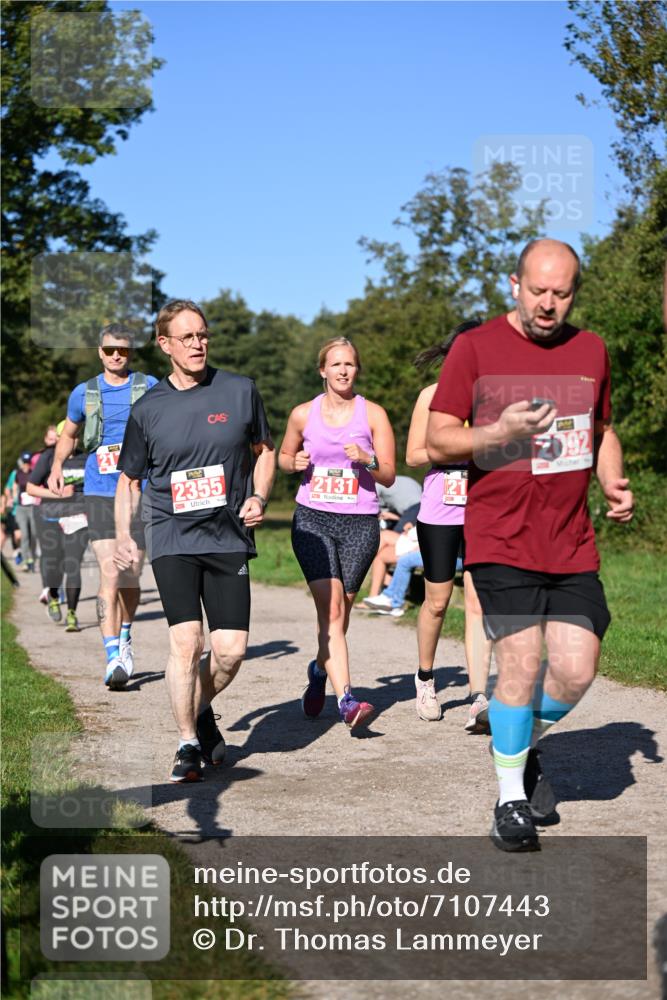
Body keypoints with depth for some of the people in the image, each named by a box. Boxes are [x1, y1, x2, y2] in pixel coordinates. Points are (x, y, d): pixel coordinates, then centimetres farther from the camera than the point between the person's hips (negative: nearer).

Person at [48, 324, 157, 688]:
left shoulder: (149, 387, 6)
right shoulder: (84, 394, 9)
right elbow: (68, 435, 23)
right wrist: (56, 467, 5)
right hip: (99, 493, 0)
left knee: (131, 578, 7)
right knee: (110, 574, -14)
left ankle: (124, 636, 35)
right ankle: (112, 657, -16)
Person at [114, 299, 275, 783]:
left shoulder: (240, 391, 3)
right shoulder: (148, 409, 3)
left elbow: (264, 450, 15)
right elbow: (128, 479, 13)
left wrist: (259, 498, -3)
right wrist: (124, 536, 0)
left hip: (229, 539, 1)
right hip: (172, 539, -1)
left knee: (231, 648, -4)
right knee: (186, 641, -12)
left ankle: (202, 710, 27)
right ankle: (188, 743, 3)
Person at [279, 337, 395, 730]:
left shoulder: (373, 414, 3)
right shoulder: (303, 414, 6)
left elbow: (389, 475, 4)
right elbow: (283, 456, 21)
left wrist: (366, 460, -17)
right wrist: (295, 462, -2)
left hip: (360, 522, 1)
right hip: (313, 519, -1)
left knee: (340, 611, 9)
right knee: (331, 608, -16)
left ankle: (320, 669, 39)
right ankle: (346, 698, -23)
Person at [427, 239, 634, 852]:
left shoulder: (591, 351, 11)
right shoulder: (476, 348, -1)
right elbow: (438, 440, -2)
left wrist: (614, 484, 6)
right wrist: (499, 434, -19)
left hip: (572, 543, 4)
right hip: (501, 540, -4)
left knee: (577, 669, -2)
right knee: (521, 663, -8)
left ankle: (526, 746, 29)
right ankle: (510, 799, 10)